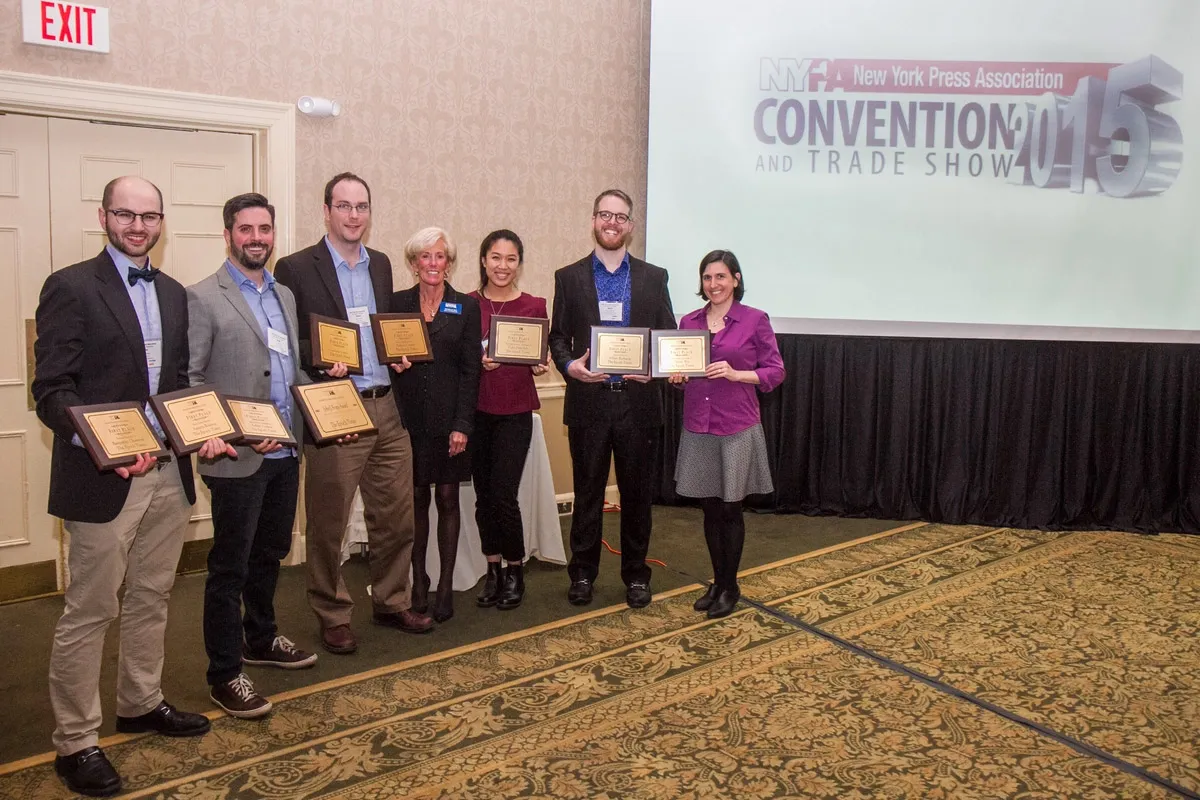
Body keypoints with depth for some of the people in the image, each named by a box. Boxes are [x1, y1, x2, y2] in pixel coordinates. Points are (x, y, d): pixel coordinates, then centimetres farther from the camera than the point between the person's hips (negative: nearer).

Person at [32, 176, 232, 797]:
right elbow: (52, 390, -12)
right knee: (88, 613, 4)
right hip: (102, 479, -6)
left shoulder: (172, 293, 12)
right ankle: (75, 743, 18)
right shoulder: (70, 287, -8)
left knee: (151, 600, 18)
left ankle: (140, 704, 36)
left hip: (169, 473, 7)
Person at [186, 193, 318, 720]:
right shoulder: (204, 298, -8)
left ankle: (260, 639, 39)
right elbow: (189, 381, -12)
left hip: (285, 453, 7)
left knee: (270, 554, 20)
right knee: (230, 567, 3)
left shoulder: (285, 296, 14)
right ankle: (225, 674, 15)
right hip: (238, 457, -7)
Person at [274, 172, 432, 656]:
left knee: (396, 516, 12)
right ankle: (333, 616, 23)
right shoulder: (296, 268, -4)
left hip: (386, 408, 6)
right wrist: (319, 360, -22)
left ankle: (392, 602, 30)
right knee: (328, 521, 7)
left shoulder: (381, 265, 13)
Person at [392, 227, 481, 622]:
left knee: (447, 499, 5)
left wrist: (462, 424, -8)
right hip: (409, 416, 1)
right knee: (416, 499, 7)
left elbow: (470, 369, -2)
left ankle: (446, 585, 13)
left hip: (449, 418, -1)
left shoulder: (466, 306, 2)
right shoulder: (397, 303, 6)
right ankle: (418, 582, 18)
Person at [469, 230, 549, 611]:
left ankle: (515, 571, 15)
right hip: (476, 410, 2)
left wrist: (539, 366, -14)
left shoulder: (534, 306, 0)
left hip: (515, 411, -2)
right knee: (483, 494, 8)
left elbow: (539, 358, 7)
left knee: (503, 494, -6)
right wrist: (478, 361, -15)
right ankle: (493, 571, 25)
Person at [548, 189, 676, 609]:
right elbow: (558, 337, 5)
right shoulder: (569, 277, 6)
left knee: (637, 492, 9)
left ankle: (636, 575, 23)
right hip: (589, 401, 0)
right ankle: (582, 574, 22)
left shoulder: (654, 277, 8)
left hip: (638, 402, 1)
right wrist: (569, 365, -16)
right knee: (587, 492, 8)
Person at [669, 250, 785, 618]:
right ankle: (717, 582, 26)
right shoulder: (689, 322, 7)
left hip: (737, 428, -4)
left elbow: (775, 372, -4)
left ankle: (729, 587, 21)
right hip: (697, 428, 4)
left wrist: (735, 374, -18)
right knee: (710, 509, 11)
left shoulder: (755, 320, -4)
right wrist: (677, 376, -8)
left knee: (730, 510, 5)